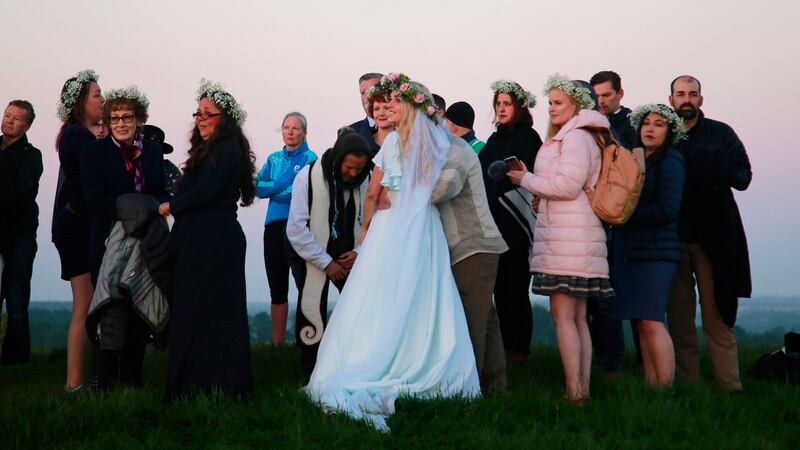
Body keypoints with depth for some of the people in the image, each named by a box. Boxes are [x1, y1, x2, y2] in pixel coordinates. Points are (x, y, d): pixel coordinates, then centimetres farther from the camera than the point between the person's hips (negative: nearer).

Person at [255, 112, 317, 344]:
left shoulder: (309, 157, -1)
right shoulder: (274, 158, 16)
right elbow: (258, 188, 4)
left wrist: (273, 189, -6)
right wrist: (283, 185, -9)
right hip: (274, 226, 5)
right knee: (277, 289, 8)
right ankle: (277, 343, 14)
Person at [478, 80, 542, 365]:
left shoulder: (528, 137, -5)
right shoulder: (495, 139, 16)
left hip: (515, 225, -7)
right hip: (492, 223, 7)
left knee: (514, 288, -3)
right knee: (500, 288, 8)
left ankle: (519, 350, 3)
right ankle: (504, 348, 14)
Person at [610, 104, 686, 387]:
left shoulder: (670, 162, -4)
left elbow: (668, 209, -14)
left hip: (655, 251, -7)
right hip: (628, 252, 7)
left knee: (651, 321, -13)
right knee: (640, 323, 5)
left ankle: (666, 390, -11)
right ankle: (651, 387, 7)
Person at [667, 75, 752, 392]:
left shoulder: (720, 133, 7)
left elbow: (743, 176, 1)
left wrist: (719, 172, -19)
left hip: (712, 236, -1)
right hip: (673, 238, 1)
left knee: (717, 317, -1)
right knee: (679, 318, 4)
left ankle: (730, 386, 1)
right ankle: (687, 385, 10)